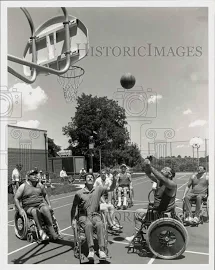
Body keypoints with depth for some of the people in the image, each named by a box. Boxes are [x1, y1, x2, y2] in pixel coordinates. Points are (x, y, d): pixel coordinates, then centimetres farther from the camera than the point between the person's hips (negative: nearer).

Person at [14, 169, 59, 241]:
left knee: (45, 209, -32)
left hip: (40, 204, 2)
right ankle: (40, 231, -37)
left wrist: (49, 204, 14)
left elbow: (45, 194, 26)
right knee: (35, 211, -37)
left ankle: (52, 231, -34)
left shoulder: (40, 185, 11)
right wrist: (20, 209, -11)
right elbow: (16, 198, 1)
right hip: (29, 207, -2)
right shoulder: (23, 186, 0)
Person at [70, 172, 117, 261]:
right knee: (88, 225, -34)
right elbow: (74, 207, 11)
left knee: (100, 224, -31)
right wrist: (73, 220, 5)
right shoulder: (79, 193, 2)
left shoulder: (98, 189, 5)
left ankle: (101, 249, -31)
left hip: (95, 215, 1)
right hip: (83, 216, -1)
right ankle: (91, 249, -36)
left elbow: (111, 188, -4)